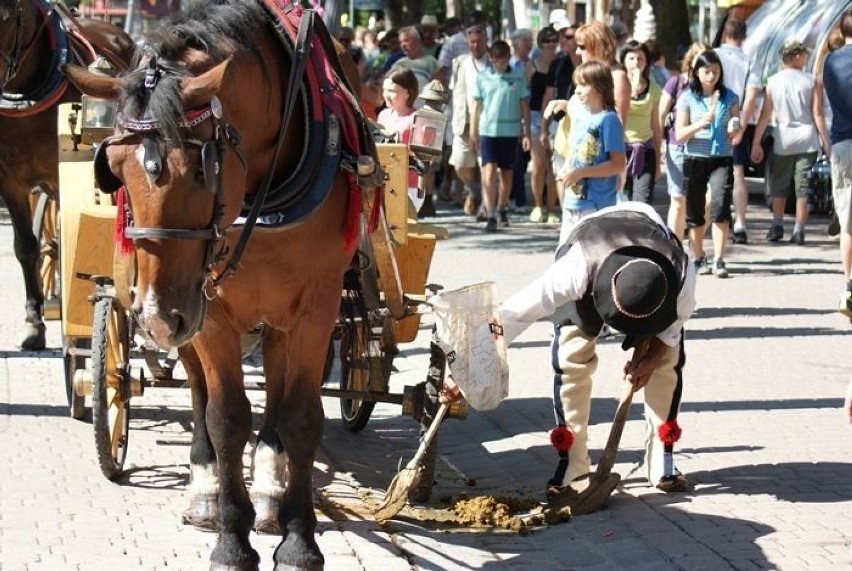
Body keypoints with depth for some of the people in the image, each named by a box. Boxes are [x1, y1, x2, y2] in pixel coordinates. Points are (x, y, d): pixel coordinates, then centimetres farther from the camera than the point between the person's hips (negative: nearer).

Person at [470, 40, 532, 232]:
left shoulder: (517, 78, 2)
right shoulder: (482, 78, 2)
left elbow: (524, 106, 7)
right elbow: (476, 105, 7)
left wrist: (526, 132, 4)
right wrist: (473, 133, 5)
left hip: (510, 131, 1)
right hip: (488, 130, -1)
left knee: (506, 172, 12)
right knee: (489, 171, -10)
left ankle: (502, 208, 31)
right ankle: (490, 216, -13)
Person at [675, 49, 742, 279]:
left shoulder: (729, 97, 6)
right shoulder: (687, 98, 2)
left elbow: (737, 134, 9)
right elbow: (679, 135, -4)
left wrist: (736, 132, -14)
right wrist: (702, 122, -18)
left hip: (722, 159, 0)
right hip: (695, 160, 0)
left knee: (720, 206, -17)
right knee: (695, 212, 6)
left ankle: (719, 260, -14)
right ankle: (699, 259, 21)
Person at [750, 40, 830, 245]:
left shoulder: (773, 82, 1)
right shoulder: (812, 82, -3)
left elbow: (765, 115, 0)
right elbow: (817, 115, -5)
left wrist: (756, 144, 4)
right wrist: (826, 142, 1)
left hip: (783, 140, 1)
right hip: (807, 140, -1)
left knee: (779, 186, 15)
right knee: (803, 188, 2)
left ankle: (777, 227, 14)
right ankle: (799, 231, 0)